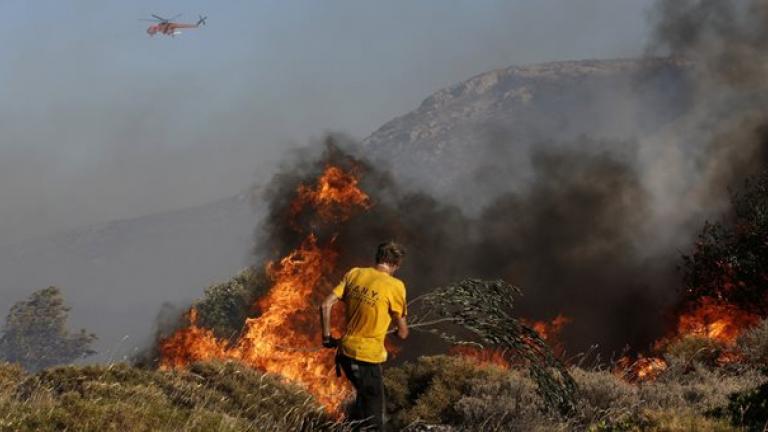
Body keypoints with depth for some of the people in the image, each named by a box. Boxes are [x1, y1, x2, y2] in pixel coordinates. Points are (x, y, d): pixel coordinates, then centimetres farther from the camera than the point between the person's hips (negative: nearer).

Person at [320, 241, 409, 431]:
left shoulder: (354, 273, 3)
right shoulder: (395, 286, -12)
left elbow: (326, 305, 0)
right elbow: (402, 332, -5)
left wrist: (327, 336, 10)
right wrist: (403, 330, 18)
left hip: (345, 351, 6)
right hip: (367, 357, -6)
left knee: (364, 398, 30)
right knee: (373, 416, 7)